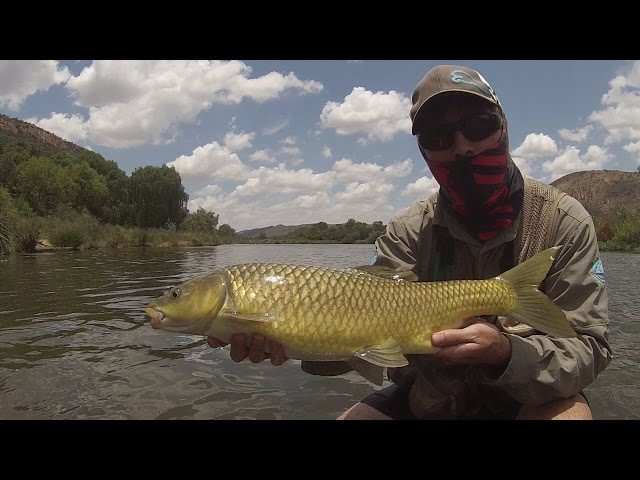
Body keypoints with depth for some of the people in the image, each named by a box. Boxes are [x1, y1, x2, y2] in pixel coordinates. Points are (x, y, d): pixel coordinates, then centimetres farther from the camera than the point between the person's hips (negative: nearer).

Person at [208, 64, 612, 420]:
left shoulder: (563, 221, -13)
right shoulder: (409, 232, -9)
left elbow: (589, 350, -17)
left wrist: (505, 353, -37)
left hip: (530, 398, -1)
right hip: (425, 397, 2)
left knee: (567, 410, -31)